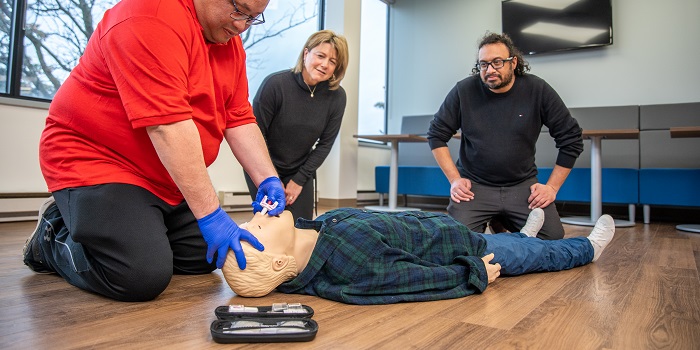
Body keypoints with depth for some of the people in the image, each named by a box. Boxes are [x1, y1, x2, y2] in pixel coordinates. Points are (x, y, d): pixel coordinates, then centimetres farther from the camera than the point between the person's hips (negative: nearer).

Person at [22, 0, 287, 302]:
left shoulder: (230, 42, 5)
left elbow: (239, 120, 2)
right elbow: (167, 126, -30)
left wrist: (268, 181, -11)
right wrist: (210, 214, -30)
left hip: (166, 182, 9)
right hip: (95, 163, -9)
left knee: (206, 259, 8)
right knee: (144, 277, -23)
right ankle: (55, 236, 6)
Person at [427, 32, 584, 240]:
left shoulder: (537, 90, -6)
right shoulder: (464, 91, -7)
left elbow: (571, 139, 1)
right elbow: (436, 135, 2)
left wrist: (552, 187, -3)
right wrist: (454, 179, -4)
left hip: (522, 185, 1)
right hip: (474, 185, -1)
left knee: (553, 238, -13)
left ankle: (503, 224, 17)